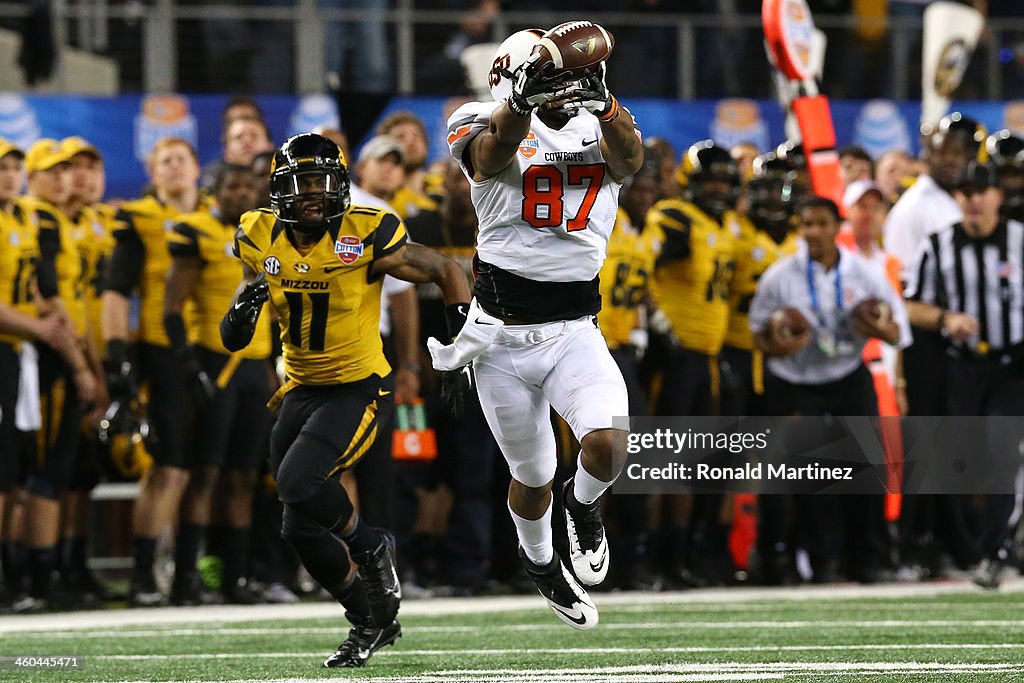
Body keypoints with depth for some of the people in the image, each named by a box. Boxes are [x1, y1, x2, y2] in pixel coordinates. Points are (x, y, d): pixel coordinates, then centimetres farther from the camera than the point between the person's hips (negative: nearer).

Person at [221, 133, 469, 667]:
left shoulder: (368, 238, -17)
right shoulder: (263, 242, -4)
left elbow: (447, 273, -3)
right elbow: (232, 340, 1)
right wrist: (244, 307, -22)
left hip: (358, 388, -6)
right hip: (301, 391, 6)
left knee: (300, 483, -27)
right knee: (302, 528, 7)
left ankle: (369, 547, 3)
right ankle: (370, 621, 30)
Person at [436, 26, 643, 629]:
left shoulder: (600, 134, 1)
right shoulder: (491, 135, -6)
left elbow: (630, 157, -23)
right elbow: (497, 146, -31)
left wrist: (600, 99, -45)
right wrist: (523, 97, -54)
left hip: (576, 331, 1)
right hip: (503, 340, -1)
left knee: (610, 445, -23)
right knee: (533, 478, 14)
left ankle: (583, 504, 13)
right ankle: (540, 563, 46)